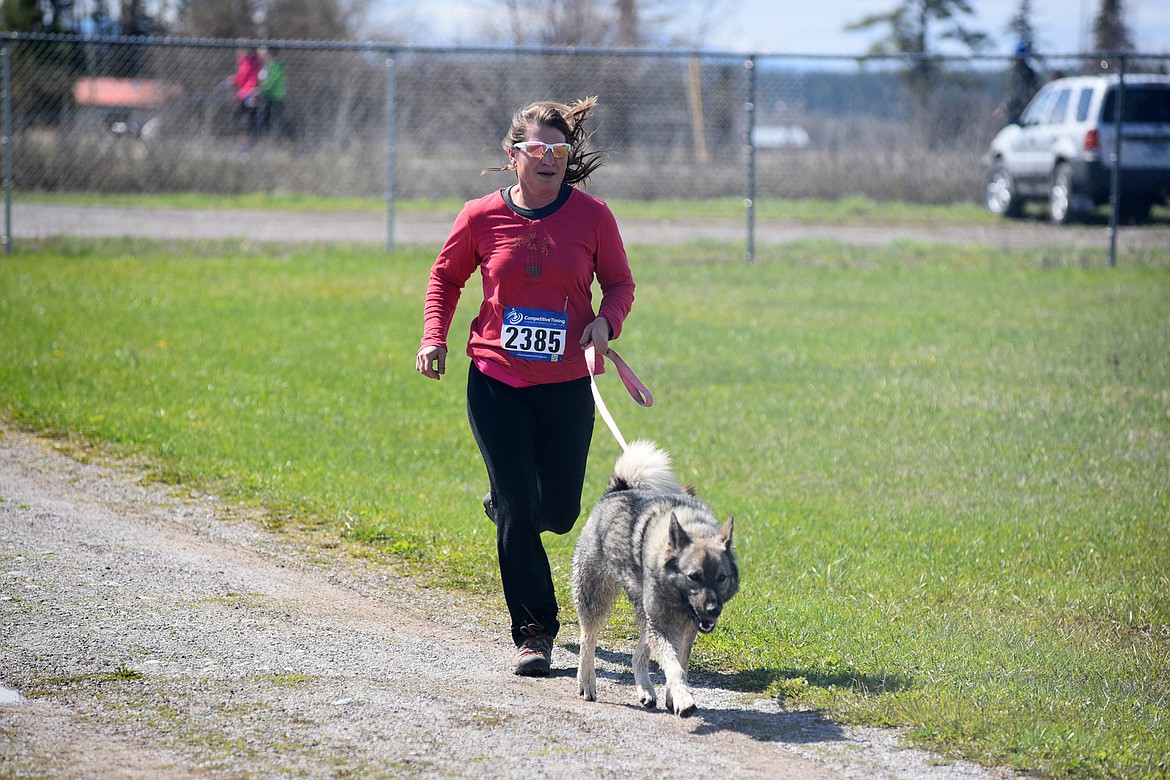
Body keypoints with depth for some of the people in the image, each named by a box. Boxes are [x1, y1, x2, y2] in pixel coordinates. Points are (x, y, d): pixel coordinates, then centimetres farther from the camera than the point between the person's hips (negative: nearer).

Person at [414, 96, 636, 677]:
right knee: (519, 509, -8)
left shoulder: (592, 216, -3)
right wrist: (433, 338, 0)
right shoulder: (482, 217, -4)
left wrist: (606, 322, -11)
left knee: (557, 512, 11)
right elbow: (446, 277, 13)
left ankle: (504, 505, 48)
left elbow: (620, 283, 9)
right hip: (496, 383, -1)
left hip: (567, 386, 1)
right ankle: (533, 631, 5)